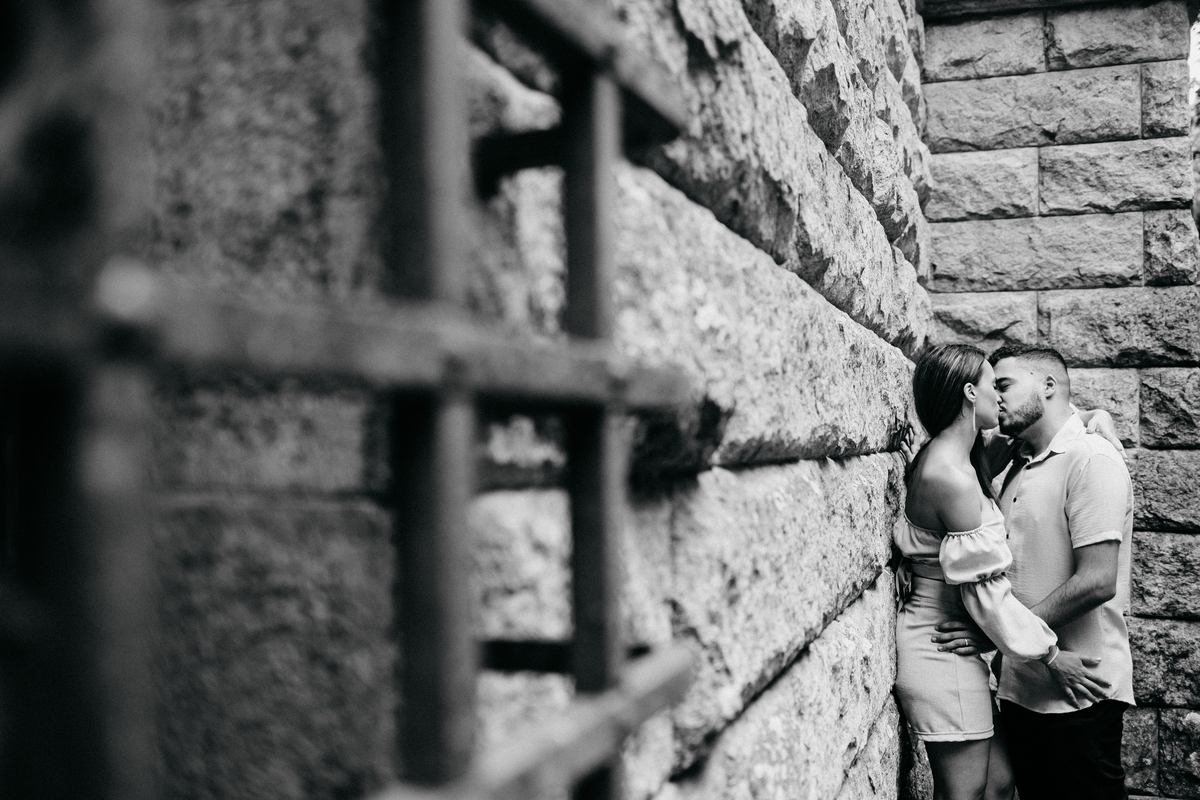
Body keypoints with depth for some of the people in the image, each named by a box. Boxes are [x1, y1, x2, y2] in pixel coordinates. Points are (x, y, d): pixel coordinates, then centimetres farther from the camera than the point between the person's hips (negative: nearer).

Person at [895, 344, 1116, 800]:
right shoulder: (952, 476, -22)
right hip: (942, 656, -10)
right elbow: (982, 587, -20)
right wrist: (1048, 655, -10)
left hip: (954, 651, 10)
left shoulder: (936, 460, 9)